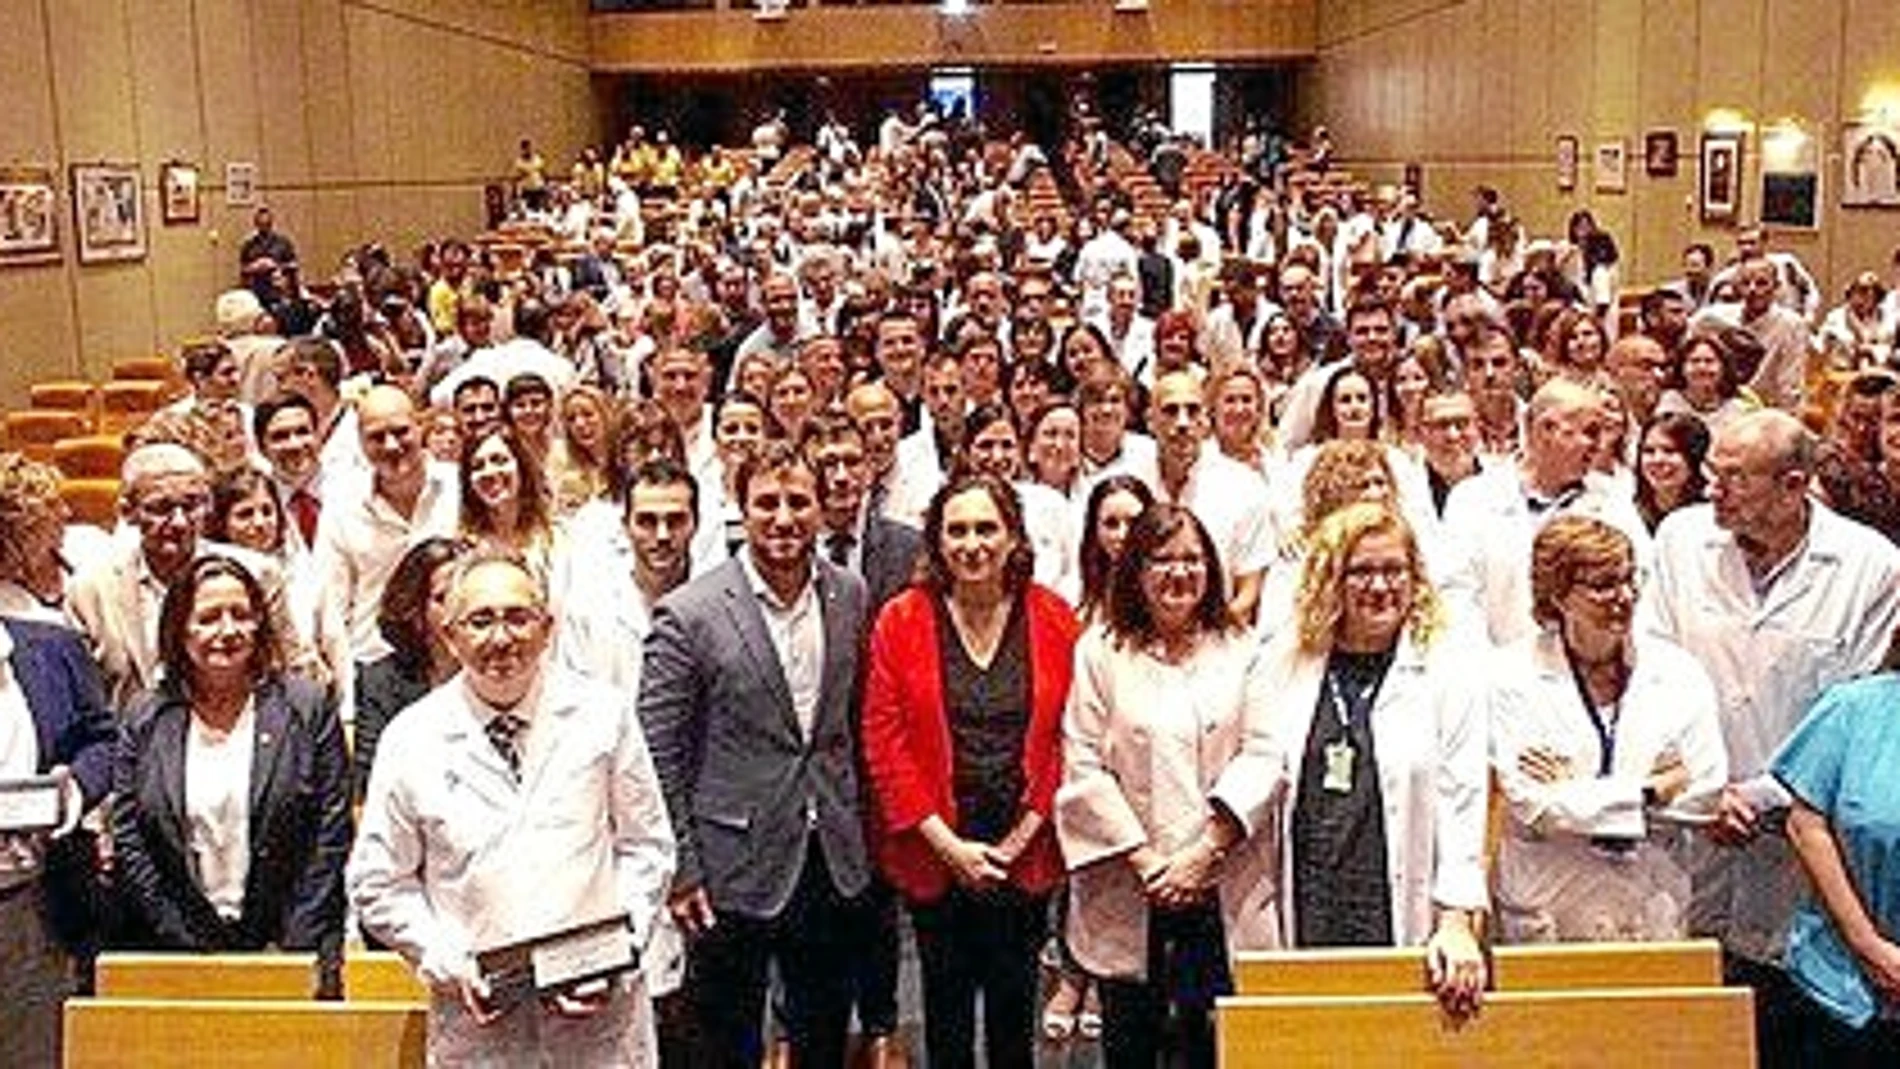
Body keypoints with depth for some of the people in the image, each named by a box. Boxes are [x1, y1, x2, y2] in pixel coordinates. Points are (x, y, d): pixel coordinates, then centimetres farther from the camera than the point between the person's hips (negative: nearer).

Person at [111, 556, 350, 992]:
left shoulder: (308, 708, 2)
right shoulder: (145, 721, 7)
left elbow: (331, 839, -2)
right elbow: (128, 841, 3)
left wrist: (299, 949, -8)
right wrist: (183, 940, -5)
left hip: (285, 943, -1)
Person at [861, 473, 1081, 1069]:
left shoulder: (1054, 620, -1)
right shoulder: (902, 621, -4)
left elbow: (1067, 737, -1)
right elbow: (883, 739, -6)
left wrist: (1023, 835, -8)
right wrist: (946, 841, -10)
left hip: (1024, 852, 1)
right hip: (933, 851, 0)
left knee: (1014, 1004, 11)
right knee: (946, 999, 12)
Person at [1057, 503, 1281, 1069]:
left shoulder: (1241, 651, 6)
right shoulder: (1099, 651, 1)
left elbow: (1261, 756, -1)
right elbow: (1084, 767, -3)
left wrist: (1206, 852, -10)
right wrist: (1143, 859, -9)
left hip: (1224, 890, 1)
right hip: (1128, 894, -1)